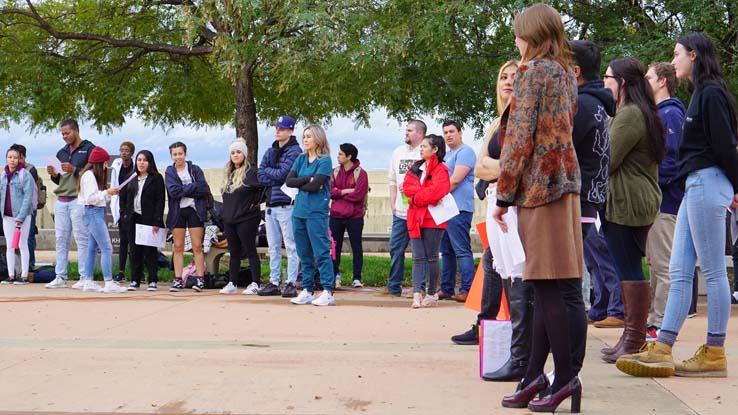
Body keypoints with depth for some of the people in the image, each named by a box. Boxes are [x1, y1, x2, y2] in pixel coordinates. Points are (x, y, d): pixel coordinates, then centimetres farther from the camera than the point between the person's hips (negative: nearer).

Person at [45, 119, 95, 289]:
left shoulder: (89, 149, 0)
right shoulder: (61, 153, 20)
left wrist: (74, 170, -17)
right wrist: (53, 174, 3)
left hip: (78, 200, -7)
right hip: (61, 201, 7)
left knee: (82, 239, -7)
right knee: (61, 240, 5)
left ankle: (85, 278, -5)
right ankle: (60, 277, 9)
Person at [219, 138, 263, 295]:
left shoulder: (251, 171, -9)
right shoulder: (228, 173, 15)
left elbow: (264, 186, -17)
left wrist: (256, 201, -12)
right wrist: (225, 212, 17)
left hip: (247, 219, -7)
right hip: (229, 219, 7)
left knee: (250, 251, -3)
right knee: (234, 253, 10)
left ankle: (255, 284, 0)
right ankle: (232, 284, 14)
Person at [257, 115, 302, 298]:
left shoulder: (294, 151, -5)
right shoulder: (270, 151, 16)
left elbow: (283, 173, -16)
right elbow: (261, 175, 7)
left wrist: (268, 170, 1)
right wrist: (277, 179, -7)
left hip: (286, 204, -7)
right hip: (271, 204, 7)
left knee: (291, 246, -4)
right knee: (273, 247, 11)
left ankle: (291, 283, -3)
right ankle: (274, 282, 17)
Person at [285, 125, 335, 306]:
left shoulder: (324, 160, -4)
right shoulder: (301, 159, 14)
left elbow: (315, 186, -16)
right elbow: (289, 181, 2)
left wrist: (299, 184, -1)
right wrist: (307, 179, -10)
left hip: (316, 211, -7)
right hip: (299, 210, 7)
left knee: (321, 252, -8)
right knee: (304, 254, 10)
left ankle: (328, 293, -7)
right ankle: (307, 291, 16)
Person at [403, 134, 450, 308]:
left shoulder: (440, 170, -4)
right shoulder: (415, 168, 17)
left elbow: (436, 191, -17)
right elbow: (406, 187, 4)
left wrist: (415, 197, -7)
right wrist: (424, 193, -11)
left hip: (432, 219, -5)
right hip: (415, 218, 5)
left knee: (431, 258, 3)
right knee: (418, 258, -2)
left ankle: (432, 293, 12)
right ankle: (417, 294, -9)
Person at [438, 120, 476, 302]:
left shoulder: (465, 152, -8)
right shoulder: (447, 155, 22)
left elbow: (455, 180, -16)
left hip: (459, 209, -10)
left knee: (462, 251, -11)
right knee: (447, 251, 12)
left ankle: (467, 290, -11)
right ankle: (446, 289, 17)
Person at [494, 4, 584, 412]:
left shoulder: (532, 70, -8)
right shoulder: (567, 73, 16)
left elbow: (519, 136, -12)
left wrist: (504, 195, -9)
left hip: (538, 184, -8)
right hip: (565, 181, 8)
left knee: (548, 286, -6)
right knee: (549, 286, 8)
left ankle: (565, 377, -3)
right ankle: (535, 375, 12)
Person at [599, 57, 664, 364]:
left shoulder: (629, 114, -14)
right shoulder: (642, 113, 20)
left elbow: (607, 160, -17)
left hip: (626, 203, -10)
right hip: (639, 202, 11)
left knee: (628, 269, -8)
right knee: (628, 268, 11)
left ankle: (634, 339, -5)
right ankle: (632, 336, 16)